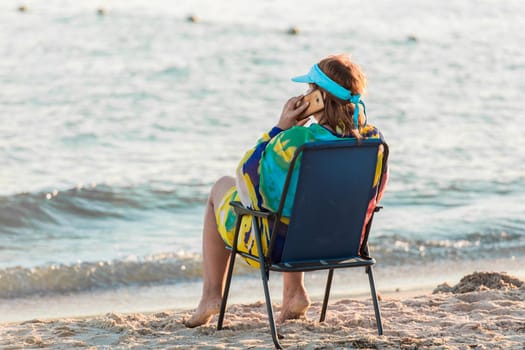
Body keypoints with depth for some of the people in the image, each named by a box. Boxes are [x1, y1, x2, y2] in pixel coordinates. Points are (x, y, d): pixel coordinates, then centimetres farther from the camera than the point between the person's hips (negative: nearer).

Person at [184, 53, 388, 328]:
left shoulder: (295, 141, -31)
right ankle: (294, 293, 27)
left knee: (222, 187, 25)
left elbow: (247, 172, -12)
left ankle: (212, 295, 27)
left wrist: (280, 127, -9)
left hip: (277, 245, -5)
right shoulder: (374, 140, -15)